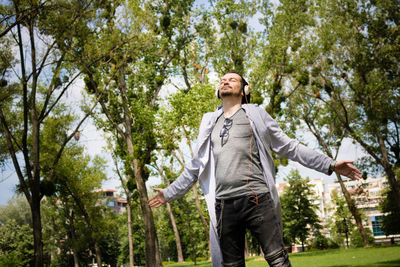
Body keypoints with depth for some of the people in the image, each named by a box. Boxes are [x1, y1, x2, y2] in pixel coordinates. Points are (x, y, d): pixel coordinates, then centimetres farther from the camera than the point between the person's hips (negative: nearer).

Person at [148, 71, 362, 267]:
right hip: (224, 204, 3)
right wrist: (170, 193, 30)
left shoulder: (255, 115, 13)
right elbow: (195, 167, 29)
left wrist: (330, 165, 4)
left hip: (257, 199, -3)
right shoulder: (210, 123, 22)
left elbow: (290, 148, 11)